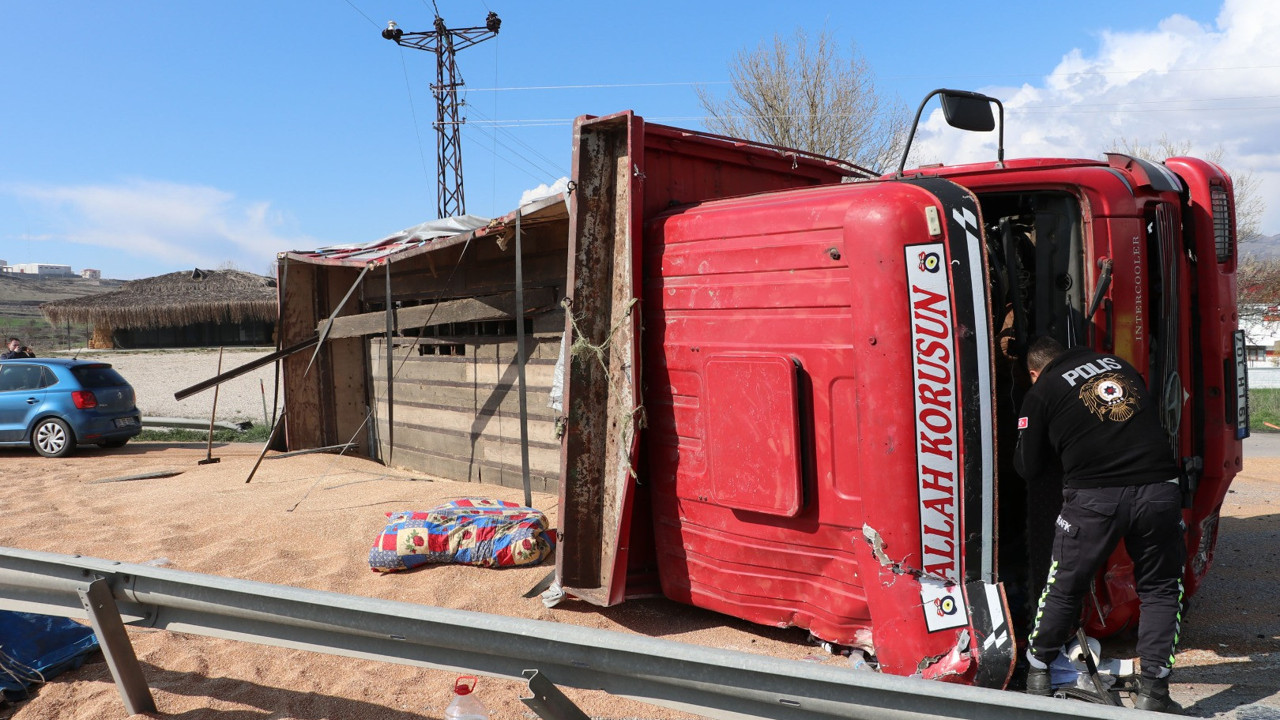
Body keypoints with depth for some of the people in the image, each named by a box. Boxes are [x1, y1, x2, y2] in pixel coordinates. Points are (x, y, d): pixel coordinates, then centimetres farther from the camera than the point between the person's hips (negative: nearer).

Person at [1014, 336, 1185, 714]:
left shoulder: (1041, 392, 8)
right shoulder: (1120, 365, 19)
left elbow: (1028, 468, 10)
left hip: (1094, 496, -2)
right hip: (1159, 489, 3)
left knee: (1065, 588, 14)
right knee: (1160, 590, 18)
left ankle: (1038, 672, 28)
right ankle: (1152, 690, 14)